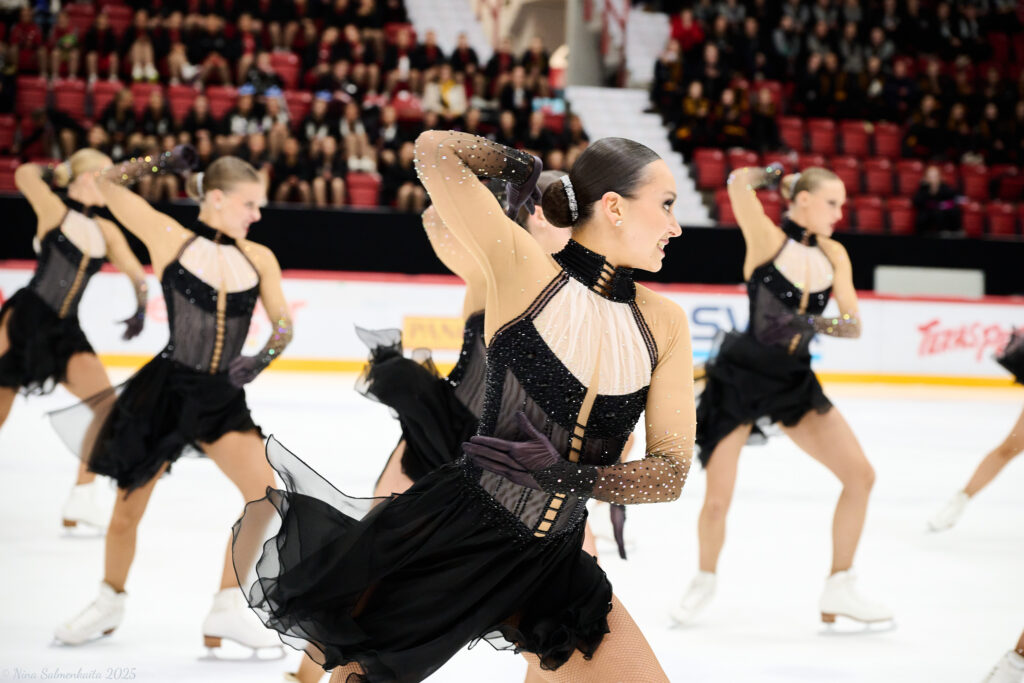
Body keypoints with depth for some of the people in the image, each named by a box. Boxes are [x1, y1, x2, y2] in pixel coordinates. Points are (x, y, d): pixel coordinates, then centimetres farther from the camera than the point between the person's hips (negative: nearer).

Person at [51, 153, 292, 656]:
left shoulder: (258, 258, 4)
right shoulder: (170, 238, -5)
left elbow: (283, 324, 3)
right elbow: (104, 185, -1)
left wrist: (263, 357, -15)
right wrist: (157, 162, -8)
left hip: (223, 399, 3)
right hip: (164, 389, -3)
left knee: (265, 492, -11)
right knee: (128, 508, 7)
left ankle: (227, 611, 3)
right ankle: (110, 601, 34)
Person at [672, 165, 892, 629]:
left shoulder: (834, 255, 3)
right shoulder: (768, 239, -12)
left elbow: (853, 325, -1)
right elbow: (738, 182, -22)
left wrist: (825, 325, -23)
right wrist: (768, 173, -1)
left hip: (795, 381, 6)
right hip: (740, 379, -5)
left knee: (860, 474, -3)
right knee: (718, 499, -4)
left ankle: (838, 590, 9)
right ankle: (705, 579, 26)